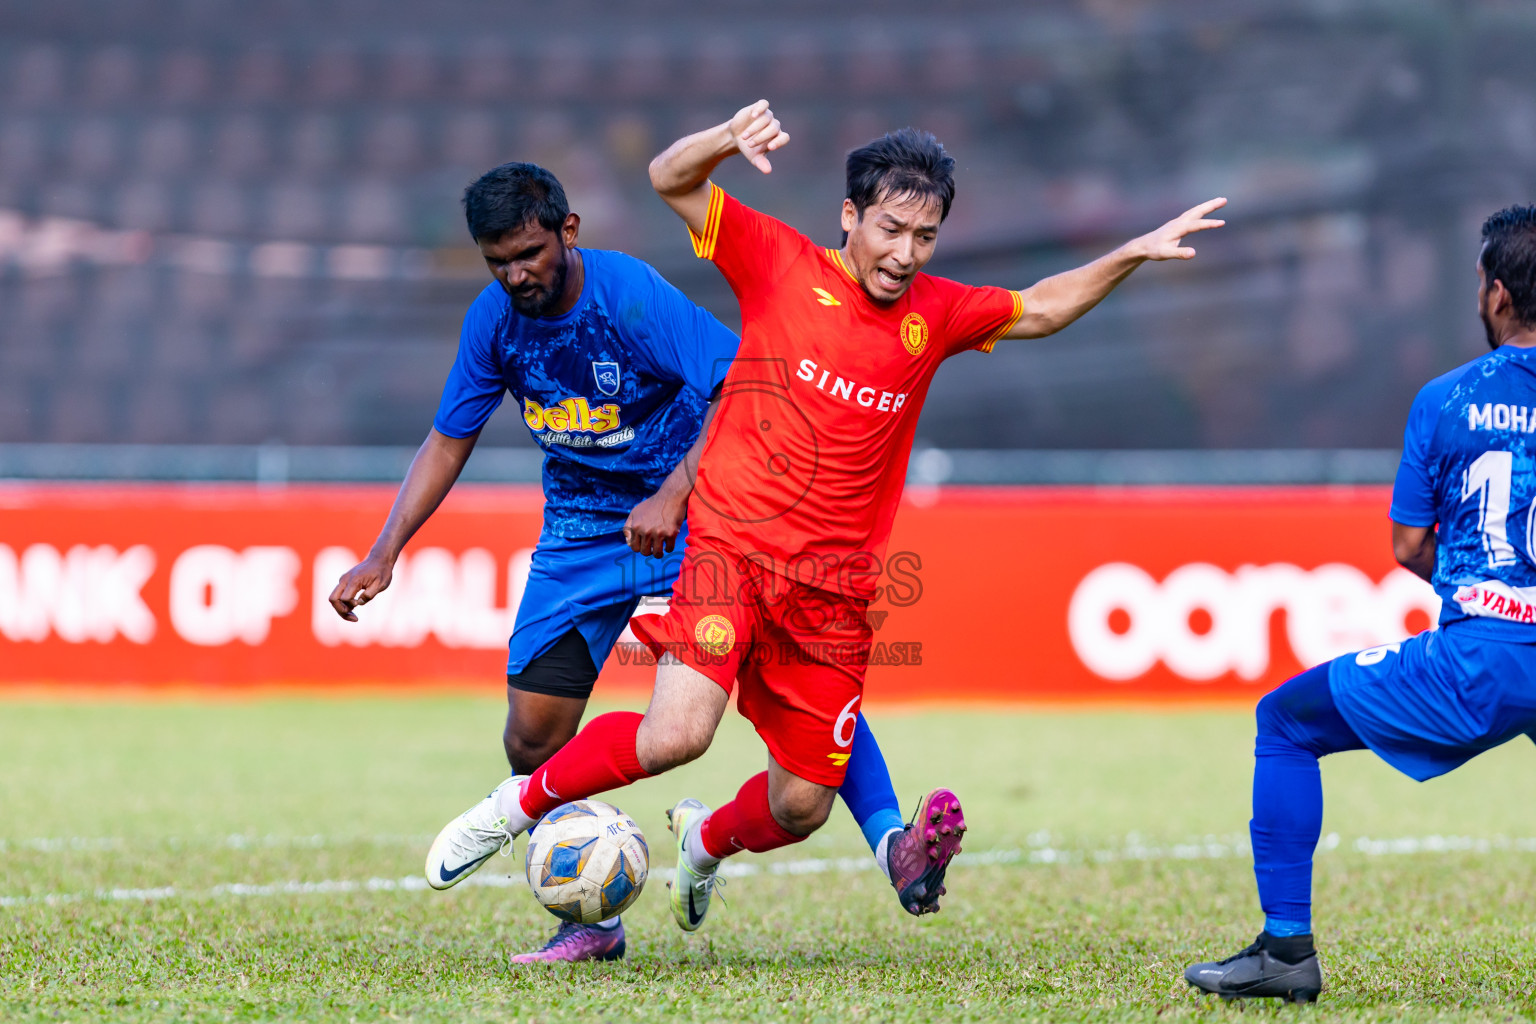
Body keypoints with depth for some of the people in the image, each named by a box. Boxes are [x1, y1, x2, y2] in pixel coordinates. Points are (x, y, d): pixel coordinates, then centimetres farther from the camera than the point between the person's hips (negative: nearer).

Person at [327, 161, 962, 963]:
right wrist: (382, 557, -2)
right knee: (532, 734, -3)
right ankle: (591, 921, 14)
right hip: (580, 533, 5)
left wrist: (672, 495, -37)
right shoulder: (493, 321, -5)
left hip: (692, 513, -5)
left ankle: (893, 847, -31)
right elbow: (447, 444, 7)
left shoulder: (631, 295, -22)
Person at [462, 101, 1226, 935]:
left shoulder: (934, 314, 9)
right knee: (676, 734, -26)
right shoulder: (780, 263, -2)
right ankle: (527, 803, 0)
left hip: (832, 591, 4)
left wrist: (1132, 255, 16)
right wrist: (730, 138, -26)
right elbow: (671, 179, -6)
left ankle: (706, 840, 40)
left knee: (802, 806, 4)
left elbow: (1041, 309, 25)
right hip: (730, 546, -4)